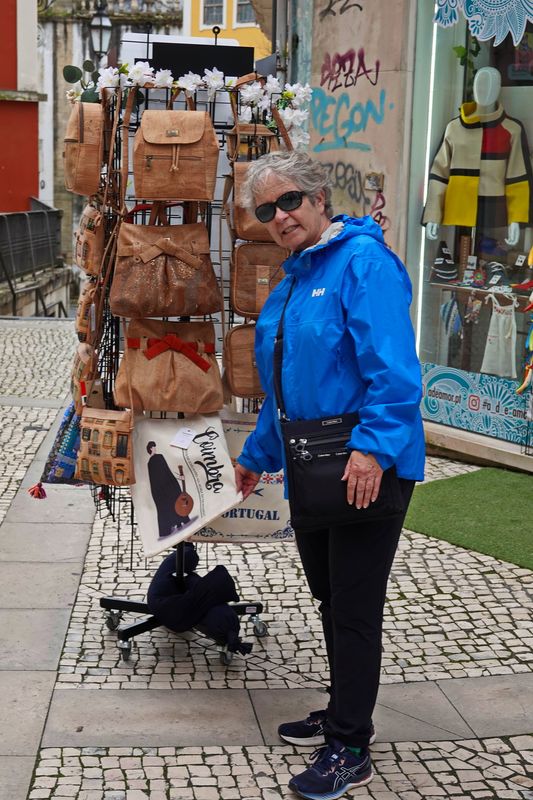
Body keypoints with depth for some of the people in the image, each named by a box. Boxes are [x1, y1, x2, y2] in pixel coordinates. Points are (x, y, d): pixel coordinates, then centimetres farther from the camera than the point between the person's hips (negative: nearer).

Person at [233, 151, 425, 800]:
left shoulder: (363, 260, -13)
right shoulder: (291, 283, 15)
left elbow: (393, 367, -22)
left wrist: (373, 447, -30)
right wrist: (257, 455, 29)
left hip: (370, 470, -9)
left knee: (355, 608, 0)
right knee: (330, 598, 18)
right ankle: (344, 714, 36)